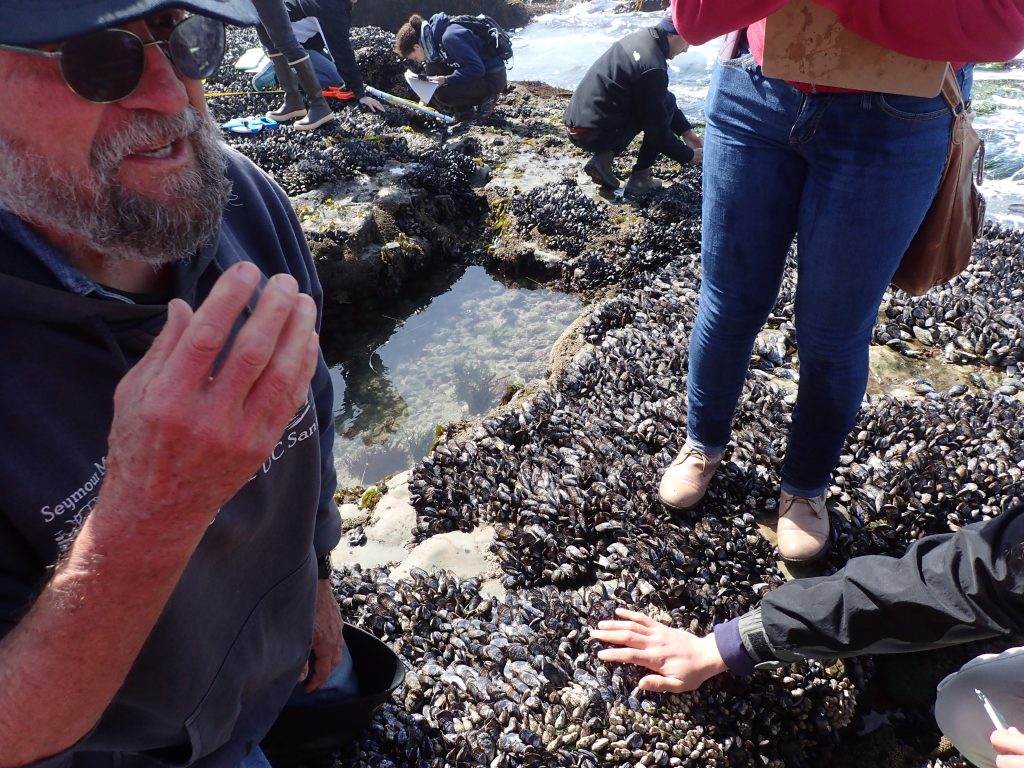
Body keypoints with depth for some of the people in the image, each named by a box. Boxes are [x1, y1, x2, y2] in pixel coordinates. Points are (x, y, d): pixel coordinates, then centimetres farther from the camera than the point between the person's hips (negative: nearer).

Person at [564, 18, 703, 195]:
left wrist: (686, 131, 19)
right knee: (667, 102, -1)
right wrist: (688, 156, 1)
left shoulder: (642, 38, 10)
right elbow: (657, 129, -13)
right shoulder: (653, 68, -19)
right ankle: (640, 177, 0)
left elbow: (657, 100, 21)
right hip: (593, 134, -9)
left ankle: (603, 157, 11)